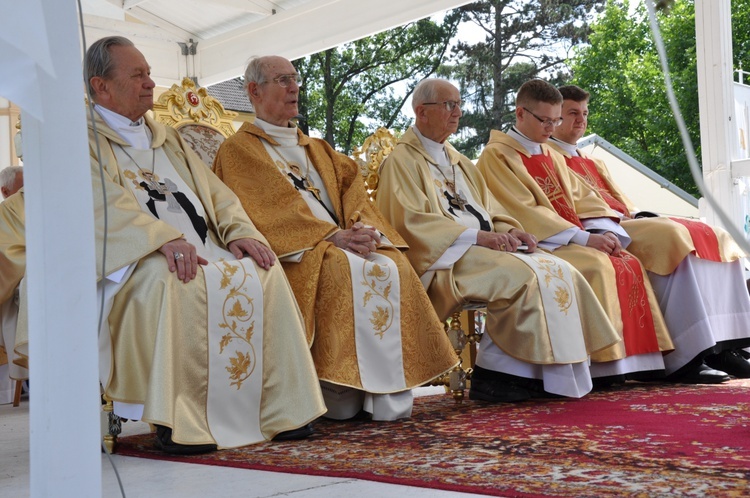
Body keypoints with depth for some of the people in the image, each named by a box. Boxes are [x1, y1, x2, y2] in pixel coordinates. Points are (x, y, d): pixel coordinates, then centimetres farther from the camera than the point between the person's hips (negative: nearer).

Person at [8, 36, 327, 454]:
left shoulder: (166, 137, 27)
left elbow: (214, 190, 19)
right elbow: (106, 200, -13)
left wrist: (240, 231, -3)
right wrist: (165, 238, -30)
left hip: (202, 249, 6)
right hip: (132, 257, -6)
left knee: (263, 272, -18)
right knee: (170, 281, -38)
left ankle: (278, 410, -17)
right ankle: (178, 421, -30)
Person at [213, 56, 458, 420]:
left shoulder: (316, 149, 28)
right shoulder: (238, 150, 7)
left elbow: (351, 192, 13)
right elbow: (269, 208, -8)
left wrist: (364, 230, -10)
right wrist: (330, 235, -18)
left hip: (341, 245, 6)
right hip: (291, 252, -5)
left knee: (392, 265, -22)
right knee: (343, 269, -33)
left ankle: (387, 392, -24)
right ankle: (344, 397, -30)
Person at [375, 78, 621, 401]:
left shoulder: (458, 161, 26)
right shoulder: (402, 161, -1)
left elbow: (489, 210, 22)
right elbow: (412, 221, -14)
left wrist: (508, 231, -3)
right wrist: (477, 235, -21)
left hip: (483, 249, 8)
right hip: (442, 257, -8)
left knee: (560, 273, -12)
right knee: (521, 275, -30)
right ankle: (495, 374, -23)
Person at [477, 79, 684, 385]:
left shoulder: (552, 156, 21)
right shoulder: (496, 155, -4)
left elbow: (581, 200, 14)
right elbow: (524, 211, -15)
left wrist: (605, 232, -7)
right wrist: (584, 237, -21)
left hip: (570, 240, 8)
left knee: (629, 263, -12)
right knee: (597, 266, -29)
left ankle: (636, 362, -16)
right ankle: (605, 366, -29)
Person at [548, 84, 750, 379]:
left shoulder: (594, 164, 34)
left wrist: (633, 217, 0)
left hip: (623, 224, 8)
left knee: (713, 237, -10)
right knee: (670, 235, -32)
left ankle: (725, 341, -23)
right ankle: (693, 351, -36)